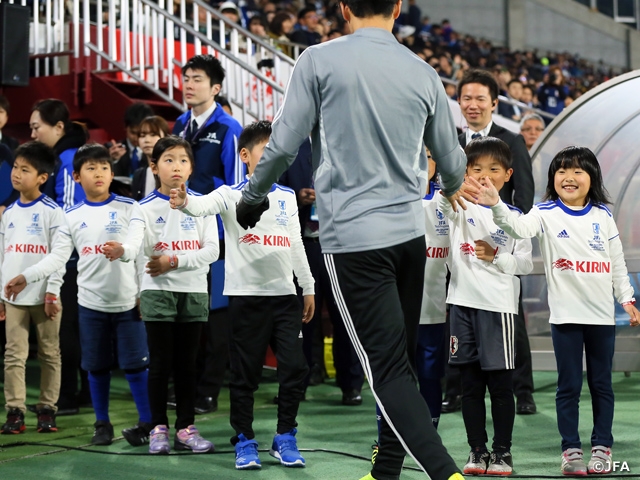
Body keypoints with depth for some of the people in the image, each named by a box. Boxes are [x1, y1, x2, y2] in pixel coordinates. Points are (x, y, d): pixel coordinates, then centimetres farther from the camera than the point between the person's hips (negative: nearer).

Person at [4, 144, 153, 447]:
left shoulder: (130, 209, -1)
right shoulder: (72, 217, 4)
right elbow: (57, 257, -1)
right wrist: (26, 277, -13)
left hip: (127, 301, -2)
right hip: (90, 304, 2)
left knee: (135, 364, -1)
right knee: (97, 366, 9)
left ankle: (147, 422, 9)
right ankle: (102, 424, 21)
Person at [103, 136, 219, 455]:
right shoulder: (145, 207, -2)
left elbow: (212, 250, -4)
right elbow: (134, 243, -19)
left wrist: (175, 261, -14)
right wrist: (120, 250, -42)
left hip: (194, 291, 2)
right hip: (157, 292, -2)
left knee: (187, 362, 7)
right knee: (160, 362, 1)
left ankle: (186, 428, 15)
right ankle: (159, 428, 10)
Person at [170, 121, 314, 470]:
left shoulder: (287, 197, 12)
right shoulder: (232, 195, -3)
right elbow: (205, 206, -24)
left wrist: (308, 287, 19)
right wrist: (184, 202, -47)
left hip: (284, 294, 4)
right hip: (246, 296, -4)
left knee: (295, 367, 0)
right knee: (245, 372, 2)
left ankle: (285, 438, 15)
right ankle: (244, 441, 14)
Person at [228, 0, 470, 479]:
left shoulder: (319, 61, -6)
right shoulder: (423, 73, 5)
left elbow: (284, 144, -7)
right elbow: (452, 162, 13)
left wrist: (252, 196, 12)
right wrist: (452, 189, 37)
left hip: (352, 237, -4)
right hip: (410, 232, 5)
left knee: (389, 369, -4)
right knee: (399, 362, 17)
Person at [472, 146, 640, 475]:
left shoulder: (603, 215, 6)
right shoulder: (546, 213, -3)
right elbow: (520, 228, -24)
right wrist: (496, 206, -41)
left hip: (602, 314, 3)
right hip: (565, 314, -2)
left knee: (601, 384, 10)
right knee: (569, 386, 3)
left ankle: (602, 447, 19)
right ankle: (571, 450, 10)